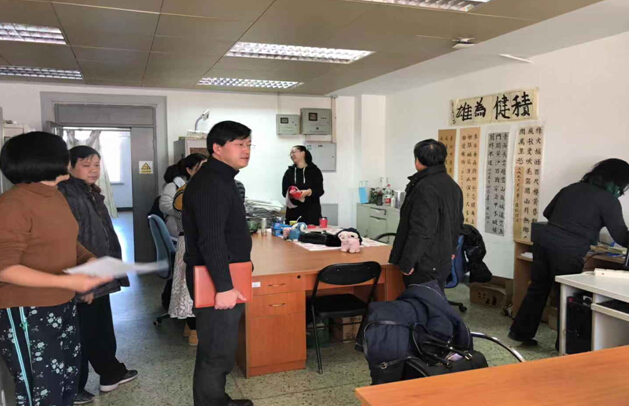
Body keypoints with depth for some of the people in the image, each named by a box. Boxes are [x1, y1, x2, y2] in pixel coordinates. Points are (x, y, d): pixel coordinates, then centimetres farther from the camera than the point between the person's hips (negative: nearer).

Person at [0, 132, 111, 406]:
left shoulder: (55, 196, 8)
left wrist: (89, 260, 0)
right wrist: (66, 281, -28)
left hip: (63, 306, 9)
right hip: (27, 313, -8)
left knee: (68, 380, 17)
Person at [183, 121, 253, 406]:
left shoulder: (220, 178, 14)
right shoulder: (210, 183, -20)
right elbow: (211, 240, -28)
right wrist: (224, 286, -30)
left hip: (223, 279, 11)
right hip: (216, 283, -11)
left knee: (218, 349, 21)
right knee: (217, 353, 0)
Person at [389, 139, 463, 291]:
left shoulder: (425, 188, -21)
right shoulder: (452, 185, 11)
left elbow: (420, 230, -25)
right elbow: (457, 223, 20)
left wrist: (407, 263, -19)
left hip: (424, 264, -9)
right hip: (443, 260, 9)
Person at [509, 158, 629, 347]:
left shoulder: (572, 188, 18)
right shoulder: (609, 201, -1)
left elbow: (547, 212, 24)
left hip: (544, 240, 6)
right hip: (568, 252, -6)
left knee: (537, 289, 16)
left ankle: (520, 331, 23)